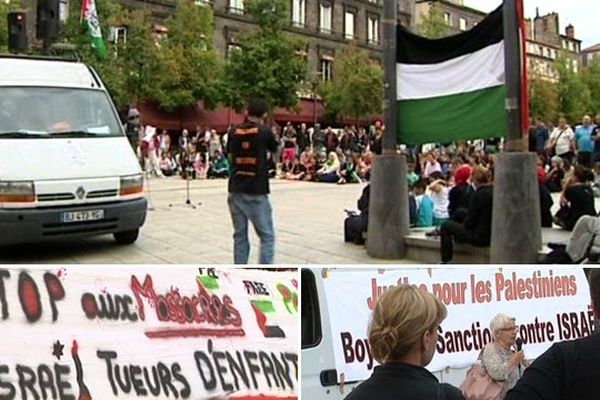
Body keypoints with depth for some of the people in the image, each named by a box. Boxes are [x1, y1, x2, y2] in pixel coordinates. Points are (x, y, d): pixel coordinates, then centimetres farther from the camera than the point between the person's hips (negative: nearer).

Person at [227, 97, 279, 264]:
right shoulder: (265, 131, -6)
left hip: (236, 191, 4)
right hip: (257, 192, -4)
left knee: (240, 236, 11)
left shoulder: (234, 131, 3)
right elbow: (274, 149, 12)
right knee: (267, 236, 2)